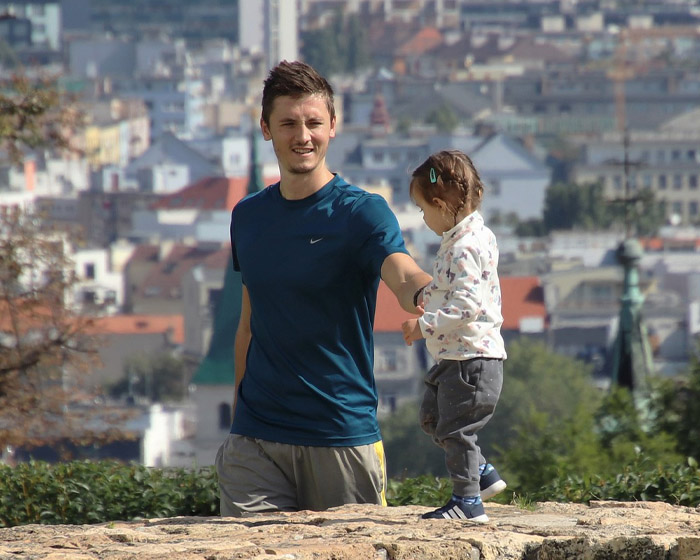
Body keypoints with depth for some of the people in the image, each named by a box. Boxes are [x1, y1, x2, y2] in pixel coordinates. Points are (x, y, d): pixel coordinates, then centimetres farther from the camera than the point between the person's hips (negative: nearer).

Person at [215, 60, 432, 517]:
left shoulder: (360, 212, -6)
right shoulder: (248, 217, 11)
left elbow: (405, 277, -26)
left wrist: (432, 296, -48)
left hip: (344, 433, -3)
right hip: (256, 440, 4)